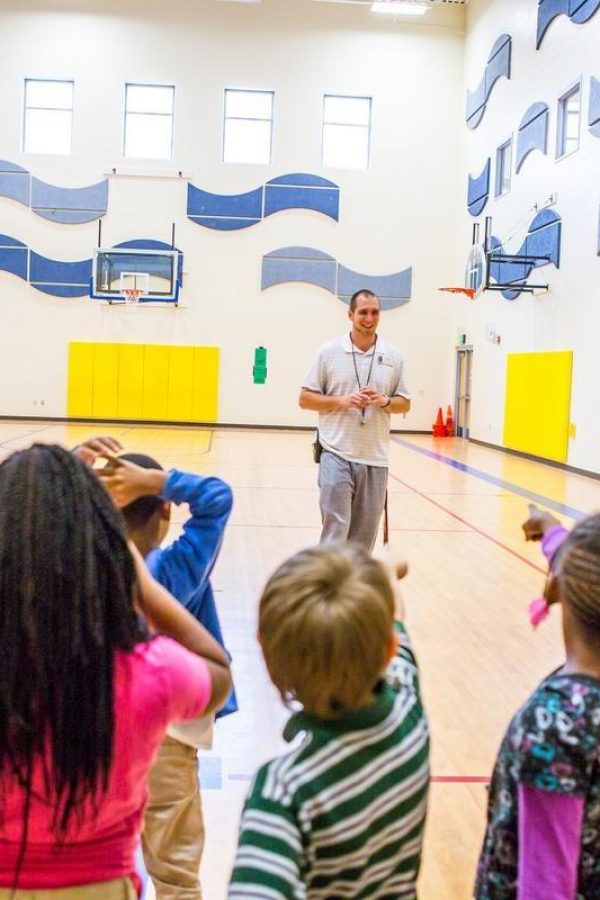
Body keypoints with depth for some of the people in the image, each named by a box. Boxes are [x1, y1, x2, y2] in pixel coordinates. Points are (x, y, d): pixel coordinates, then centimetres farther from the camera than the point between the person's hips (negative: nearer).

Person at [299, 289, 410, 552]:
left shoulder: (393, 356, 7)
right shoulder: (329, 352, 1)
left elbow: (405, 403, 13)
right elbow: (305, 399, 2)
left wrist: (385, 402, -10)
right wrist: (342, 401, -14)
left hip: (375, 458, 3)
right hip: (336, 454, -3)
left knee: (364, 534, 8)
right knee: (335, 528, -8)